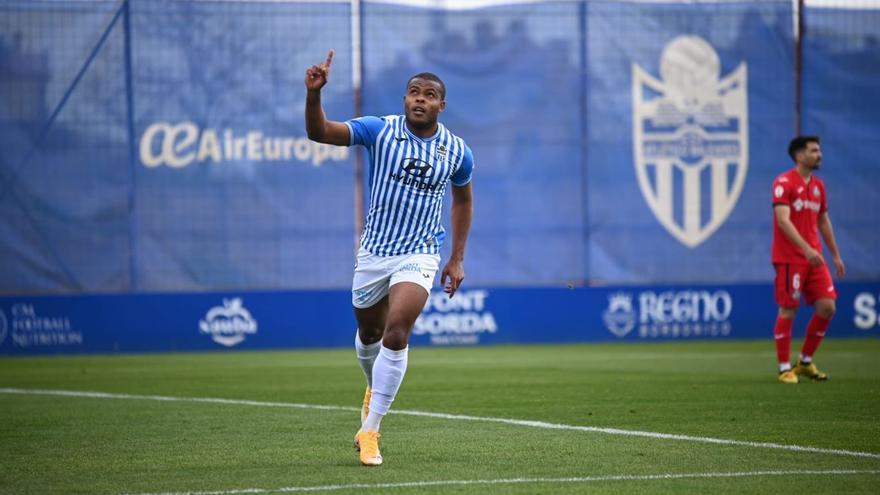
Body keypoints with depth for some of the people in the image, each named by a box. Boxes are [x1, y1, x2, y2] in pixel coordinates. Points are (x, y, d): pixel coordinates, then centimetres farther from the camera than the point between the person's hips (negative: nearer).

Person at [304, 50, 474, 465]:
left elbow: (462, 198, 14)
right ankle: (374, 388, 52)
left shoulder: (457, 152, -4)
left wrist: (457, 258, 10)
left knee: (396, 335, -20)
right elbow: (319, 132, -19)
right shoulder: (380, 131, -9)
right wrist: (313, 93, -38)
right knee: (369, 335, 18)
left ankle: (370, 429, -13)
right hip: (374, 251, 2)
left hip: (419, 255, -2)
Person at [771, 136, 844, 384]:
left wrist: (836, 255, 20)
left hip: (814, 257, 7)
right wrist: (806, 249, -29)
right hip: (789, 258, -7)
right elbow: (783, 220, -20)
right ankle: (785, 369, 4)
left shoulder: (818, 185, 14)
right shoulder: (784, 183, -10)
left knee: (827, 307, 0)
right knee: (788, 310, -4)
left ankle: (806, 362, 15)